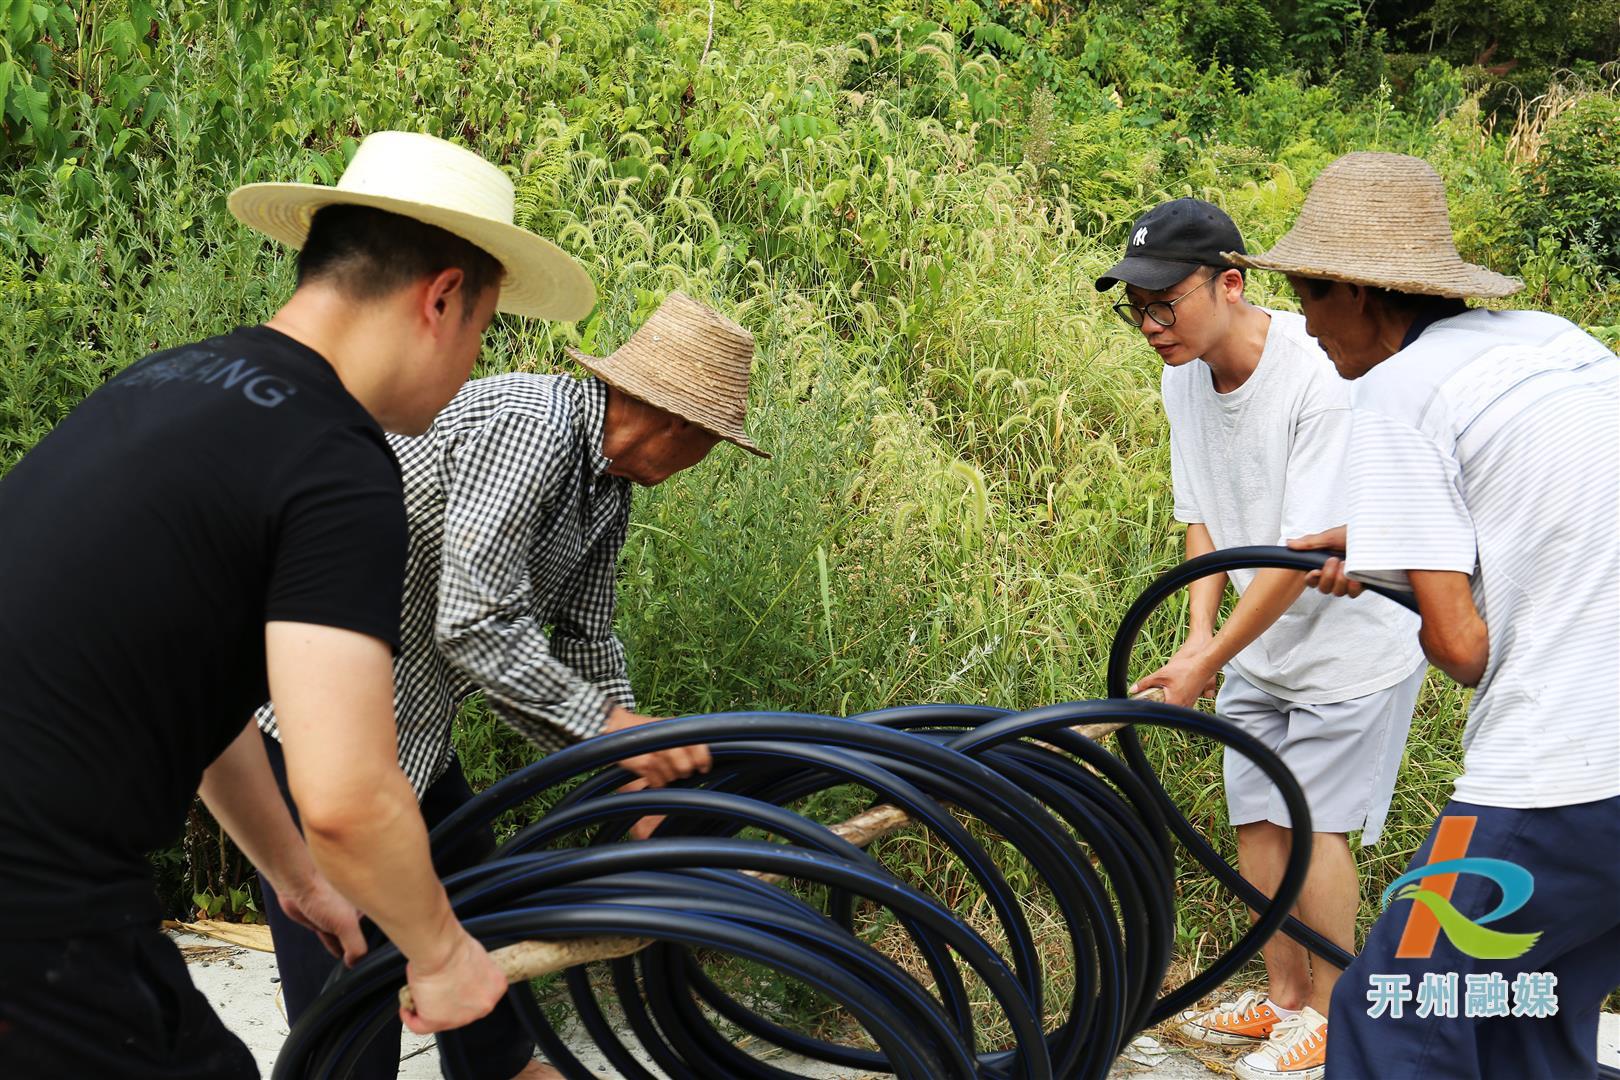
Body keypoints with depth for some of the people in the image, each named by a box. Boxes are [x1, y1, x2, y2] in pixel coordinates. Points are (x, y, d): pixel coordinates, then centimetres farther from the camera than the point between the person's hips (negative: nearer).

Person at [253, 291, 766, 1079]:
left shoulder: (608, 489, 5)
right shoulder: (527, 426, -26)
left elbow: (582, 641, 11)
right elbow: (476, 623, -31)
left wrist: (646, 776, 7)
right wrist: (609, 723, -28)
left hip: (409, 716, 10)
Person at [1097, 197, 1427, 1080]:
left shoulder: (1321, 377, -29)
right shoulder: (1184, 378, -4)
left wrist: (1207, 662, -27)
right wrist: (1201, 632, -8)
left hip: (1351, 635, -7)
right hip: (1259, 641, 7)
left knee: (1315, 821, -3)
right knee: (1255, 815, 9)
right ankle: (1284, 996, 26)